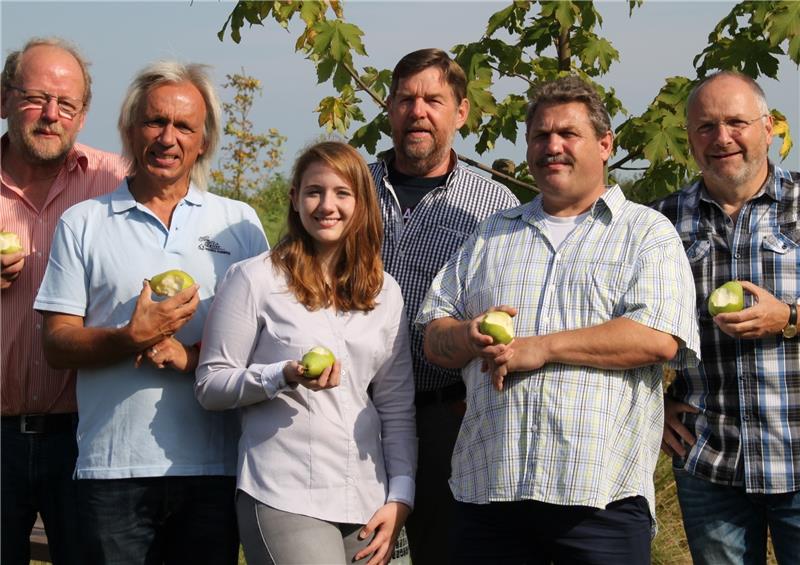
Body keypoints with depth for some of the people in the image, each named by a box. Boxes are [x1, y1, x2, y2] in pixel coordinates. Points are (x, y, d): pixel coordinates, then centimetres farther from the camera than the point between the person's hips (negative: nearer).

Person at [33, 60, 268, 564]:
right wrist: (131, 339, -16)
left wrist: (191, 355, -12)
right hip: (113, 467, -1)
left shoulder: (239, 222, 10)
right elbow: (58, 345, 3)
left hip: (214, 467, 1)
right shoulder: (83, 224, 8)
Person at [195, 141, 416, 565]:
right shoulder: (256, 279, -1)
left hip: (366, 503, 5)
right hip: (285, 499, -4)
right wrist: (284, 377, -17)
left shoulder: (384, 292, 12)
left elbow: (397, 406, 12)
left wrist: (400, 495, 4)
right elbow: (210, 386, -2)